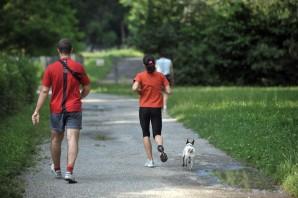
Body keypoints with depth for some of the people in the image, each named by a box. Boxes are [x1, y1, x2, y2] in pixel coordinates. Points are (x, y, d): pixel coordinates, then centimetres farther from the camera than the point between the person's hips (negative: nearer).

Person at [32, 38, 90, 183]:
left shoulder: (51, 68, -4)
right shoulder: (78, 67, -3)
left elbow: (44, 91, -6)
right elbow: (87, 89, 4)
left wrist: (37, 111, -4)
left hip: (56, 109, 1)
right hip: (74, 109, -1)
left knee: (56, 139, 18)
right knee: (72, 140, -7)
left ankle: (57, 169, 33)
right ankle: (69, 171, -21)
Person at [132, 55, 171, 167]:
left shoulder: (140, 76, -5)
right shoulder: (160, 76, 1)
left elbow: (134, 88, -20)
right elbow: (168, 91, -3)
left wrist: (140, 91, 0)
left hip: (144, 108, -1)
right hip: (157, 108, 1)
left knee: (146, 134, 10)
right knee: (157, 133, 6)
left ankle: (150, 160, 4)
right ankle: (160, 146, -29)